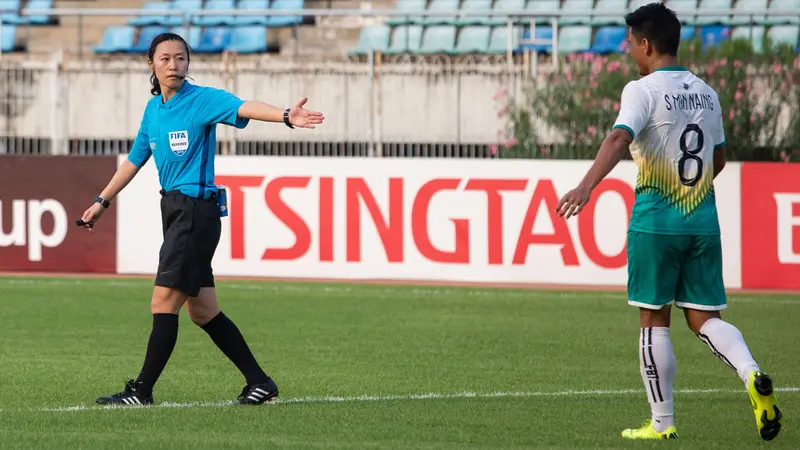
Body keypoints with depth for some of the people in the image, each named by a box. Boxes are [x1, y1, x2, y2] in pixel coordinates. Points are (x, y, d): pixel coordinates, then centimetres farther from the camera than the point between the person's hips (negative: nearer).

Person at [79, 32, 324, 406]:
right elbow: (134, 160, 26)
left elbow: (244, 108, -27)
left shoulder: (202, 100, -9)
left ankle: (142, 391, -1)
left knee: (164, 302, -7)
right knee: (201, 310, 9)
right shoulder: (153, 110, 13)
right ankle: (259, 382, 16)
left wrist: (285, 116, -45)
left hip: (197, 210, -8)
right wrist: (102, 201, 32)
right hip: (174, 208, 8)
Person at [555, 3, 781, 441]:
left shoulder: (643, 90, -9)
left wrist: (586, 186, -38)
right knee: (703, 317, 8)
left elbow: (619, 138, -26)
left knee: (654, 319, 5)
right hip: (704, 220, 5)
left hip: (656, 221, -5)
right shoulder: (706, 93, 11)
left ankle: (661, 422, 9)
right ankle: (753, 376, -19)